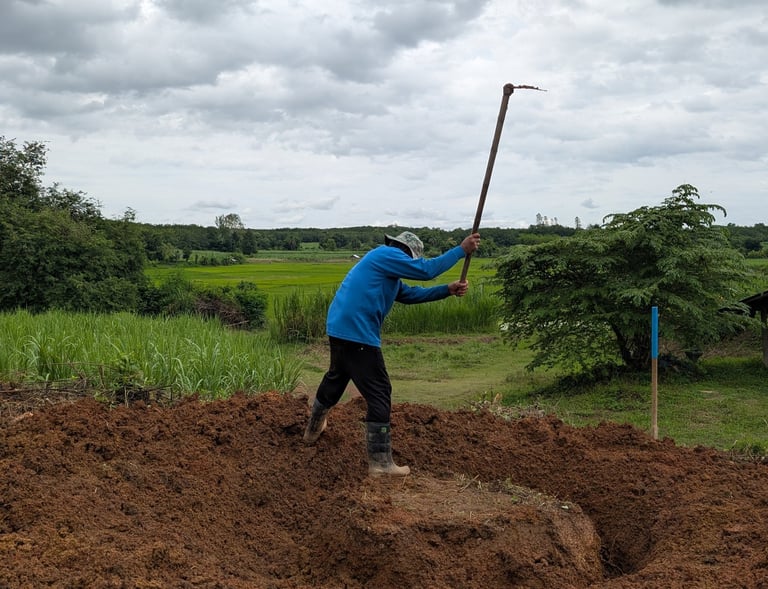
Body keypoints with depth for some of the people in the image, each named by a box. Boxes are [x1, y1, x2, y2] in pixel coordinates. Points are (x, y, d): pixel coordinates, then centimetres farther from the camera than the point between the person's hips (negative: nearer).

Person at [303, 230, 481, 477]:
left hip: (340, 329, 10)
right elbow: (427, 270, -11)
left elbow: (411, 294, 25)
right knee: (379, 394, -5)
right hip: (357, 334, -10)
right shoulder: (387, 255, -6)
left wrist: (448, 290, 18)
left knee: (335, 380, 30)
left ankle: (313, 429, 50)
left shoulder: (383, 264, 23)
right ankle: (381, 463, -4)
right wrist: (462, 250, -2)